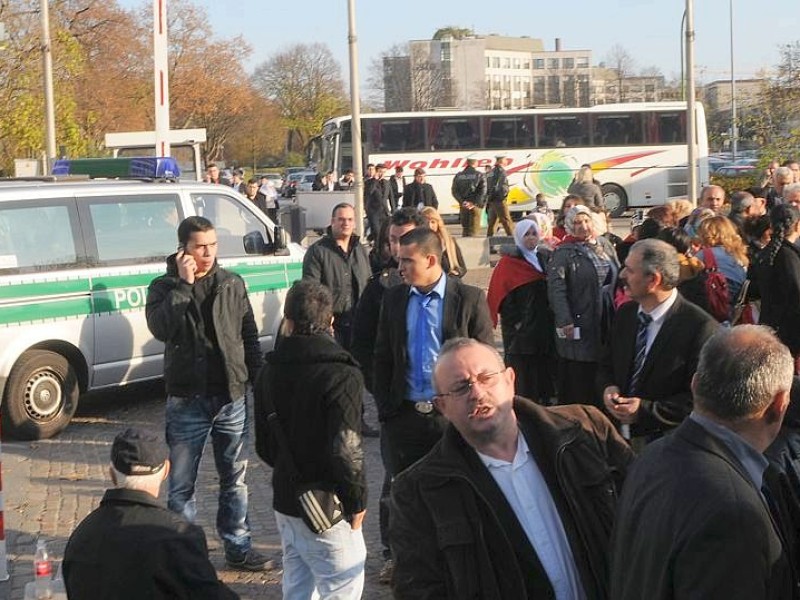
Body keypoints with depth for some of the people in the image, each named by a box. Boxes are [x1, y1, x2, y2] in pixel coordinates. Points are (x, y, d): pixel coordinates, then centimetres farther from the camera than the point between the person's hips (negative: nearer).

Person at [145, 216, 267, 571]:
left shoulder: (232, 284, 5)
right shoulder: (165, 287, -2)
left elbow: (249, 336, 10)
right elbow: (161, 328, -22)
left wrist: (258, 381, 5)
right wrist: (184, 283, -21)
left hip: (232, 397, 3)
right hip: (187, 399, -3)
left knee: (234, 478, 13)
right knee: (181, 484, 5)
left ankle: (238, 547, 25)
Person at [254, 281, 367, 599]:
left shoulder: (269, 371, 3)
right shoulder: (342, 375, -18)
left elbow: (263, 445, 10)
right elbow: (346, 449, -23)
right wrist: (357, 501, -9)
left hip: (284, 501, 7)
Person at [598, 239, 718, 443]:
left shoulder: (700, 327, -13)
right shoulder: (625, 313, 8)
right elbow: (606, 366, 19)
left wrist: (646, 410, -18)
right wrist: (608, 388, -3)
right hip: (620, 433, 5)